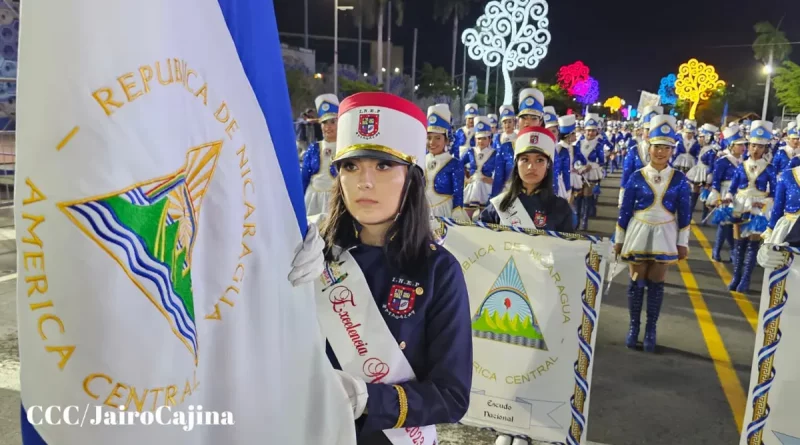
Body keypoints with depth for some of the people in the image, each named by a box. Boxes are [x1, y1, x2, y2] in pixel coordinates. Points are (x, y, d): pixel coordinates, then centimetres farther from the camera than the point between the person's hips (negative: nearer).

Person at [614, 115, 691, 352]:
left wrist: (683, 243, 1)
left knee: (656, 282, 8)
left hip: (664, 237, 1)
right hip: (639, 234, 0)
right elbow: (625, 210, -1)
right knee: (637, 281, 6)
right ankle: (634, 327, 19)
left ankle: (651, 330, 19)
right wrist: (619, 239, 1)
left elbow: (684, 214, 3)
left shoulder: (679, 180, -2)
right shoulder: (636, 177, -5)